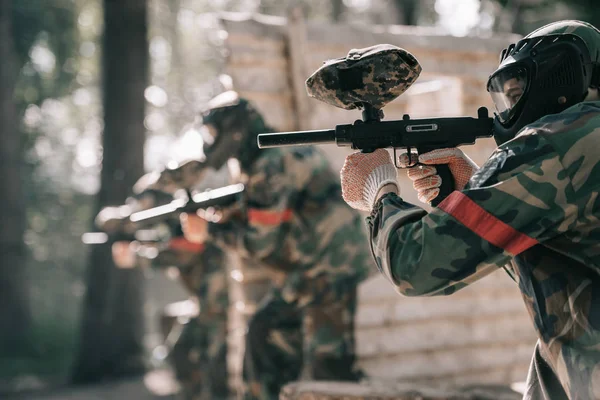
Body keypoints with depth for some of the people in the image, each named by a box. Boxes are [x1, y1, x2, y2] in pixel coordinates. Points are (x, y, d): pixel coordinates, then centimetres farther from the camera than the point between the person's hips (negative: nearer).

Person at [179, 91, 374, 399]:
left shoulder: (271, 168, -19)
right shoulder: (276, 157, 11)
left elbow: (259, 242, -19)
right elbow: (267, 225, 18)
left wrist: (209, 230, -7)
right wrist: (223, 218, 5)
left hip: (332, 270, -11)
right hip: (306, 272, 11)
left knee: (326, 364, -10)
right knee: (267, 331, 18)